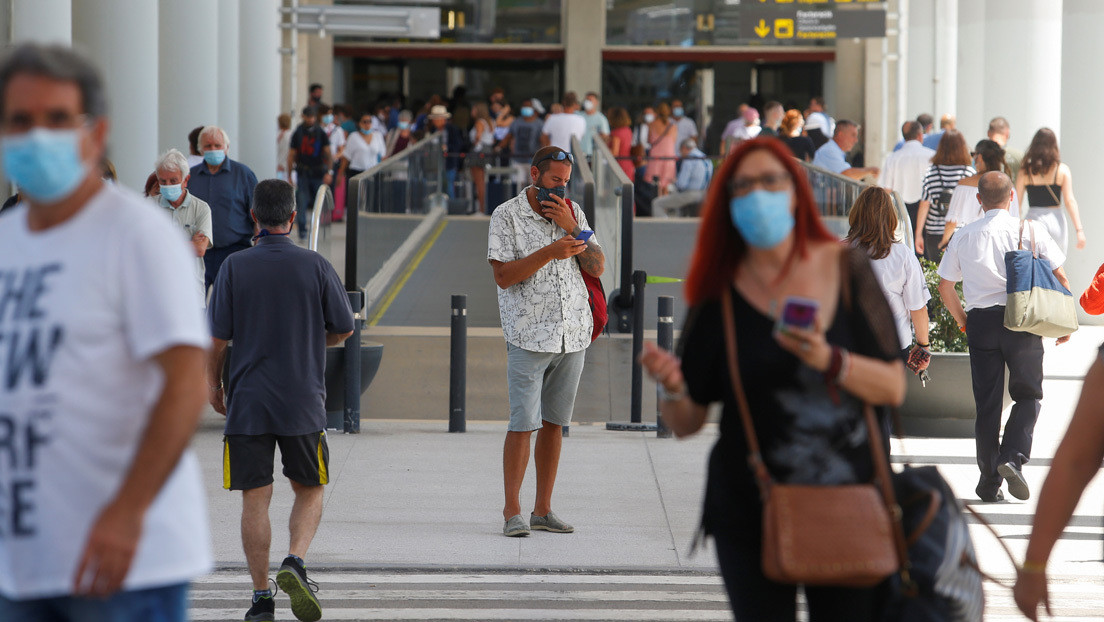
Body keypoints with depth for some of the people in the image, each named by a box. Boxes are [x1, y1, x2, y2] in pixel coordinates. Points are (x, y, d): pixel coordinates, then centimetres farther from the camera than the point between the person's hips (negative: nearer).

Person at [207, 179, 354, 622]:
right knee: (309, 490, 15)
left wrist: (213, 384, 12)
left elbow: (216, 337, -3)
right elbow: (343, 329, 5)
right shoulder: (315, 266, -3)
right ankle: (295, 563, -9)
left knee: (255, 498, 5)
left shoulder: (235, 267, -4)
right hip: (303, 402, 0)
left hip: (247, 402, 0)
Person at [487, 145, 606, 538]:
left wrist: (571, 227, -7)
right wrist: (550, 252, -20)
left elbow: (597, 267, 5)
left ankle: (543, 509, 14)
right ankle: (512, 512, -2)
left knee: (554, 422, 8)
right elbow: (503, 276, -11)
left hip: (574, 333, 5)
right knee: (523, 424, -8)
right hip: (529, 335, -5)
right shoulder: (506, 216, -2)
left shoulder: (573, 211, 11)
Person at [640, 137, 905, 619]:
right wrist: (672, 390, -19)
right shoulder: (719, 294, 0)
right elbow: (686, 423, 2)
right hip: (751, 518, 0)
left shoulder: (845, 267, 1)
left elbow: (893, 388, -2)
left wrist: (830, 361, -19)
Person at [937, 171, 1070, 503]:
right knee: (1028, 395, 12)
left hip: (980, 322, 2)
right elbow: (1059, 278, -1)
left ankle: (989, 483, 10)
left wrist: (964, 323, 20)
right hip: (1022, 321, -2)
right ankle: (1013, 457, -11)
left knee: (987, 404, 8)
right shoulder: (1030, 231, 0)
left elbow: (945, 287, 7)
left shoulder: (964, 236, 5)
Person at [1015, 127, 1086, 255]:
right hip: (1056, 220, 1)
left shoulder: (1025, 171, 0)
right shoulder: (1062, 170, 0)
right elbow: (1070, 201, -5)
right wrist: (1079, 230, -5)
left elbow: (1017, 202, 1)